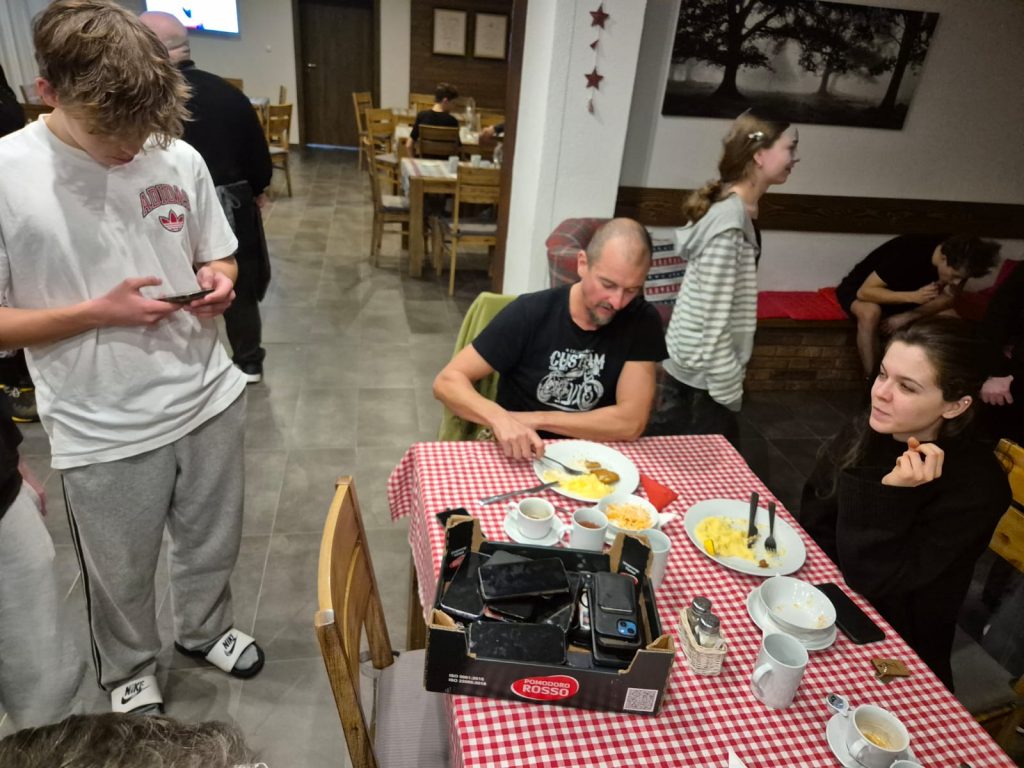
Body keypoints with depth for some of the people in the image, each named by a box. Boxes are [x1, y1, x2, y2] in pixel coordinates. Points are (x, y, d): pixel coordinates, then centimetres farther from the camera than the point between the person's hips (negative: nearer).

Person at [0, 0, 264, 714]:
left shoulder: (180, 158, -5)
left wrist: (219, 283, -13)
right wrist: (99, 312, -22)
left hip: (210, 400, 3)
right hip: (105, 432, -3)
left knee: (212, 546, 24)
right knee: (122, 576, 20)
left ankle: (204, 629, 54)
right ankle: (129, 672, 50)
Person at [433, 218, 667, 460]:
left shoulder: (642, 321, -9)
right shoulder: (530, 313, -13)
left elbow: (631, 423, -14)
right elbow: (448, 382, -14)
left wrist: (536, 419, -18)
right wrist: (500, 419, -33)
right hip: (519, 457, 0)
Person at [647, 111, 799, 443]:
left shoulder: (732, 211, 7)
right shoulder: (729, 223, -21)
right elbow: (713, 323, -23)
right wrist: (729, 394, -16)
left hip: (693, 373, 8)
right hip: (700, 382, -8)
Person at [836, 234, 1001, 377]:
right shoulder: (909, 252, -35)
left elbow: (948, 298, -12)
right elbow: (864, 291, -34)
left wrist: (908, 316, -28)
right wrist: (913, 296, -45)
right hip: (860, 288, -6)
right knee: (870, 313, -40)